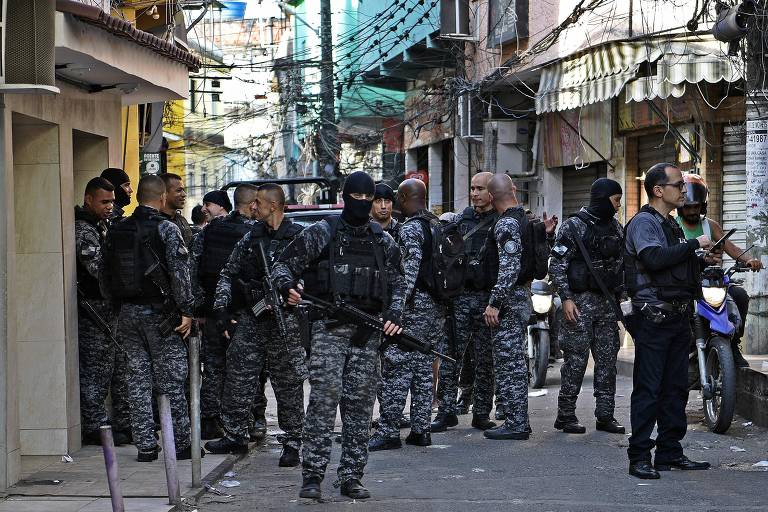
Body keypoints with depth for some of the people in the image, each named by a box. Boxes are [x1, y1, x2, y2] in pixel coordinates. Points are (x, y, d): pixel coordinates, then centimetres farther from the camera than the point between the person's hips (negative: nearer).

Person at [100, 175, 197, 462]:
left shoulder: (117, 231, 7)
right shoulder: (166, 228, -8)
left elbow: (104, 276, 10)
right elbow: (180, 273, -14)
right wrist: (187, 311, -11)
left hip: (126, 313, 5)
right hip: (159, 312, -5)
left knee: (138, 380, 9)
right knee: (171, 381, 1)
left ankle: (145, 446, 9)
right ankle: (181, 444, 5)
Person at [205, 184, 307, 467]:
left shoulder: (299, 238, -4)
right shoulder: (251, 237, 11)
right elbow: (228, 273, 15)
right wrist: (221, 308, 6)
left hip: (284, 321, -5)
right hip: (249, 318, 5)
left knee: (288, 385, 0)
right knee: (238, 379, 4)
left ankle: (292, 443, 6)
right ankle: (235, 436, 15)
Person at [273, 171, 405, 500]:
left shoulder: (384, 241, 15)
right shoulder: (321, 233, 4)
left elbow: (396, 285, 18)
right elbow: (284, 265, 4)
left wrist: (394, 316, 1)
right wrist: (288, 288, -17)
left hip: (368, 332, 4)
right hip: (329, 328, -4)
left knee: (360, 405, 3)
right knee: (324, 399, -11)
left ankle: (351, 477, 9)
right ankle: (312, 475, -9)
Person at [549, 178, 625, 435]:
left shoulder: (616, 227, 13)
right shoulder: (574, 226, -6)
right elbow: (557, 265, -9)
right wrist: (566, 299, -16)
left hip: (608, 303, 6)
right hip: (581, 302, -6)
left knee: (607, 361, 6)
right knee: (575, 360, -5)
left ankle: (605, 415, 12)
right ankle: (565, 415, 1)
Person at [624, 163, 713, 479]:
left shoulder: (672, 225, 20)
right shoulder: (643, 222, -9)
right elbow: (654, 259, -26)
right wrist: (694, 244, -19)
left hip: (678, 317, 9)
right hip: (654, 318, -9)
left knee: (676, 388, 10)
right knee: (648, 389, -8)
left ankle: (670, 452, 17)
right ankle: (639, 457, -6)